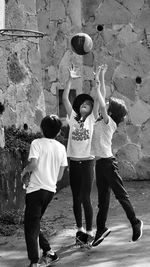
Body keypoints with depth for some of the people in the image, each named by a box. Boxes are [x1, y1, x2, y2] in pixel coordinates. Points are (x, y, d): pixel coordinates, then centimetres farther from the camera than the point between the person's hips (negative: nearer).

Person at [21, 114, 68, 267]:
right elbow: (60, 176, 10)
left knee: (31, 227, -2)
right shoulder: (61, 148, 10)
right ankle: (48, 253, 18)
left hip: (36, 188, -6)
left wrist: (24, 172, -2)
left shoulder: (37, 143, -6)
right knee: (35, 224, 20)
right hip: (51, 189, 6)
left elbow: (33, 164, -21)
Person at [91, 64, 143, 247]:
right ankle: (101, 229, 14)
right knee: (103, 198, 9)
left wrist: (97, 86, -17)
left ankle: (135, 223, 10)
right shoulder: (103, 121, 11)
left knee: (120, 194, -1)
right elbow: (103, 99, 15)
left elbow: (102, 105, -24)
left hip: (107, 162, -8)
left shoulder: (109, 122, -8)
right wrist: (101, 78, 13)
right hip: (100, 162, 8)